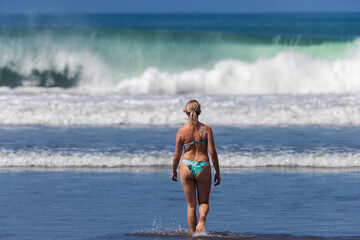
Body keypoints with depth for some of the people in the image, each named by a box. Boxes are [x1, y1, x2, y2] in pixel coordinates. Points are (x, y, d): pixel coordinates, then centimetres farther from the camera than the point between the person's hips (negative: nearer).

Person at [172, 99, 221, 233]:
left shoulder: (182, 131, -4)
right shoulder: (206, 129, -6)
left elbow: (177, 155, 1)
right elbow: (212, 153, -7)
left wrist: (173, 171, 17)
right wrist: (217, 172, 3)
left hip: (186, 167, 1)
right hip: (203, 167, -1)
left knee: (191, 205, 12)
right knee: (204, 202, 14)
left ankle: (193, 234, 10)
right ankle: (202, 217, -20)